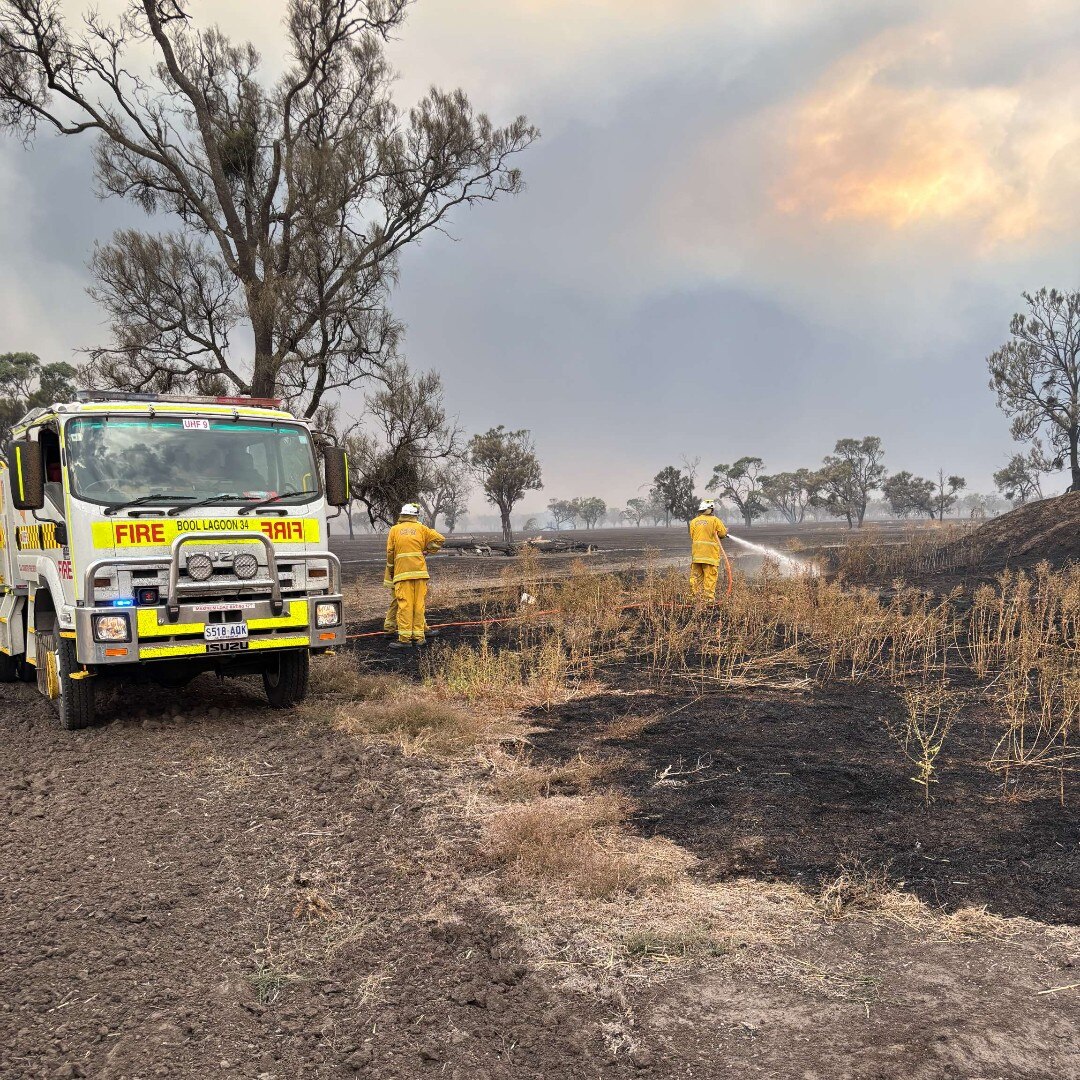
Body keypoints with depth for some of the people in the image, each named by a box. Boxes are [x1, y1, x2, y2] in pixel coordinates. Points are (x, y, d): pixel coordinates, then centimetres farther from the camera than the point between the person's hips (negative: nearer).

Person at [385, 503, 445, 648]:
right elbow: (440, 539, 8)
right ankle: (418, 636, 6)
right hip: (419, 571, 1)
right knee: (419, 604, 4)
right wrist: (427, 550, 17)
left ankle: (405, 638, -8)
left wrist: (390, 571, 19)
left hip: (402, 572, -1)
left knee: (404, 604, -5)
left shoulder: (394, 530, 8)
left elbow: (390, 553, 8)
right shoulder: (421, 528, 9)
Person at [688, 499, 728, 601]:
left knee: (696, 576, 9)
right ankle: (709, 598, -4)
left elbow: (692, 536, 12)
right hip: (710, 553, -5)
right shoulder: (714, 520, -6)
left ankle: (695, 596, 10)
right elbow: (723, 533, -1)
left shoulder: (694, 521, 8)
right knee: (710, 577, -2)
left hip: (696, 553, 5)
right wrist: (716, 536, 19)